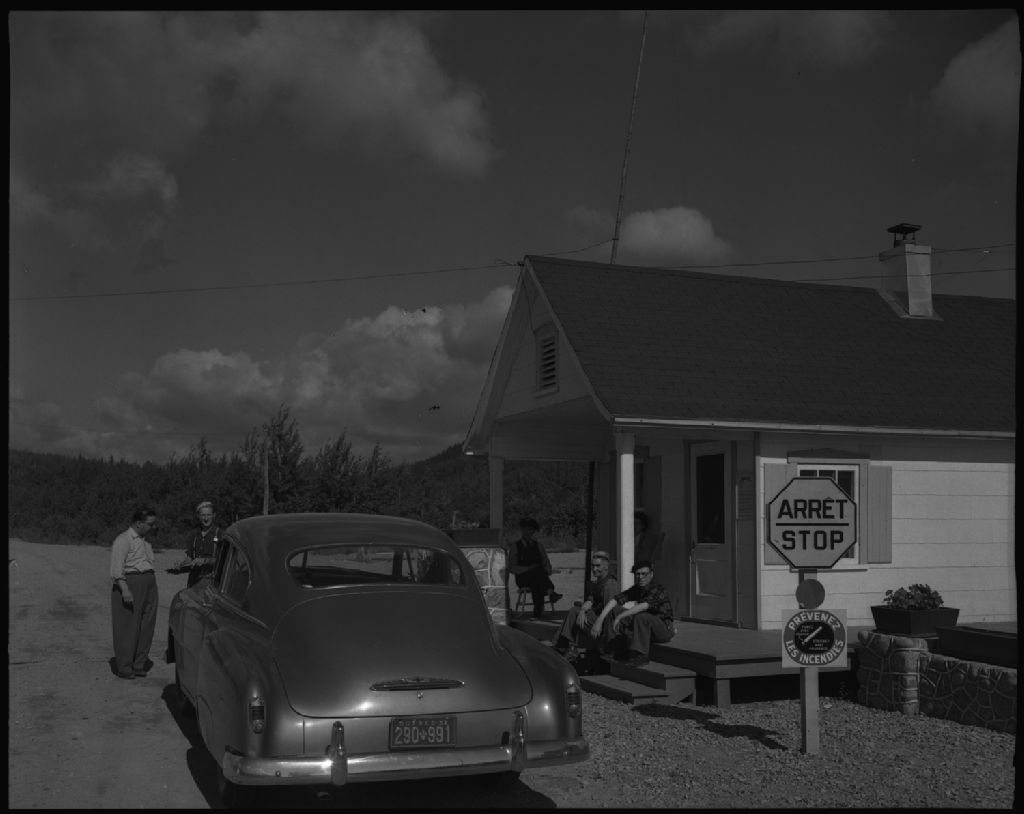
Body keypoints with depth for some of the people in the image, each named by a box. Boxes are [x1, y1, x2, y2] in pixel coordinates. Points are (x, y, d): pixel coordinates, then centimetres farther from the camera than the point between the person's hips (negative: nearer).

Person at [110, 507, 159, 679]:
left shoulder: (144, 541, 19)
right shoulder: (123, 540, -8)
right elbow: (116, 568, -15)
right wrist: (124, 589, -25)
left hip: (148, 584, 8)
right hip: (129, 583, -8)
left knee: (146, 626, 7)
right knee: (127, 627, -3)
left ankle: (139, 665, 15)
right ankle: (124, 668, 2)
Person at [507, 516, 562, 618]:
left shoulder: (537, 544, 16)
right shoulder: (516, 546, 7)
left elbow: (546, 562, 15)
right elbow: (511, 568, 0)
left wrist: (547, 572, -9)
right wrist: (528, 569, -14)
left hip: (538, 576, 2)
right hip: (523, 579, -2)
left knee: (536, 583, -36)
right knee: (538, 570, -35)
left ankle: (538, 613, -45)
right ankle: (551, 593, -46)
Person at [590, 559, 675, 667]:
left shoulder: (658, 591, -22)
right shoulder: (636, 589, -1)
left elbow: (643, 606, -40)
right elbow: (614, 600, -9)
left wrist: (620, 617, -43)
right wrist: (599, 620, -22)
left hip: (665, 629, -7)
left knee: (642, 617, -37)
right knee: (616, 609, -6)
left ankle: (642, 655, -24)